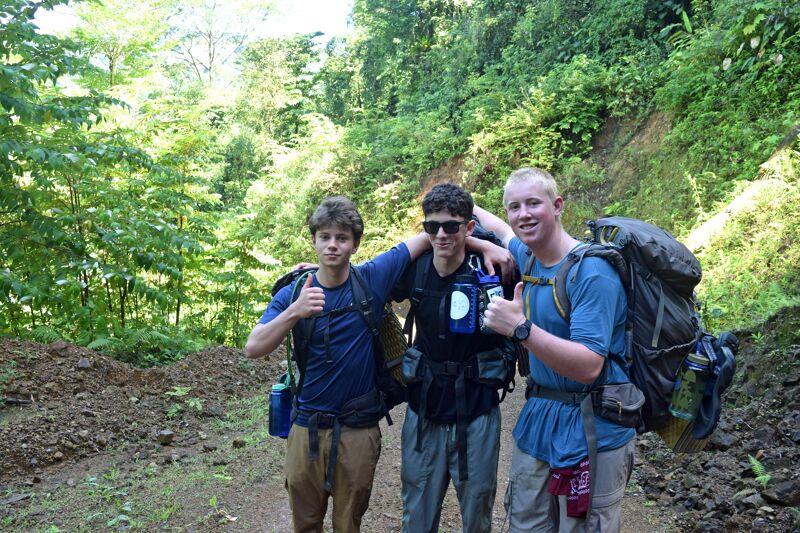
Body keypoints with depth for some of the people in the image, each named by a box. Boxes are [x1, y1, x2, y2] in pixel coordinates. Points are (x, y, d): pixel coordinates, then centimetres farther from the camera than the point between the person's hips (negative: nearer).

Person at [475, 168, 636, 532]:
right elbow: (503, 231, 28)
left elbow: (589, 366, -28)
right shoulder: (528, 257, 2)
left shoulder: (592, 272, -20)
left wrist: (521, 329, -37)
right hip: (537, 419, 7)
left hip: (592, 431, -7)